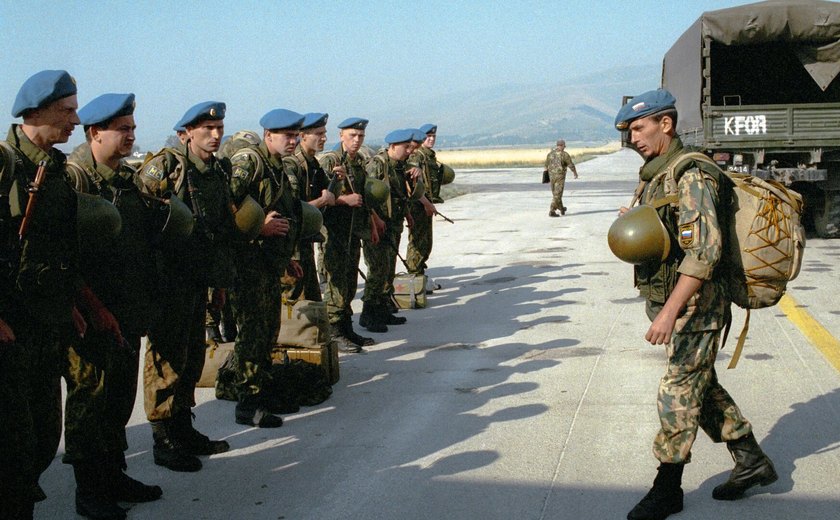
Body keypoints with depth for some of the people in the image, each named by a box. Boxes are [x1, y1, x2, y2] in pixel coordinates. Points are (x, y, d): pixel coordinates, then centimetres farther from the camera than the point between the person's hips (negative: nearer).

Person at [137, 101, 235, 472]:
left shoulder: (218, 173, 11)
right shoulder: (165, 166, -12)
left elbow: (224, 231, 18)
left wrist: (221, 279, 18)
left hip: (199, 280, 8)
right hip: (168, 278, -8)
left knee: (192, 357, 15)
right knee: (167, 357, -1)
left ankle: (183, 428, 28)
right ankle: (163, 441, 8)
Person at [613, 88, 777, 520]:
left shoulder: (691, 177, -19)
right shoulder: (654, 176, 11)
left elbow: (704, 249, -29)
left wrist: (669, 311, -33)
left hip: (695, 308, -10)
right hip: (672, 304, 10)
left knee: (677, 396, -1)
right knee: (703, 389, 18)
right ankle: (751, 461, 31)